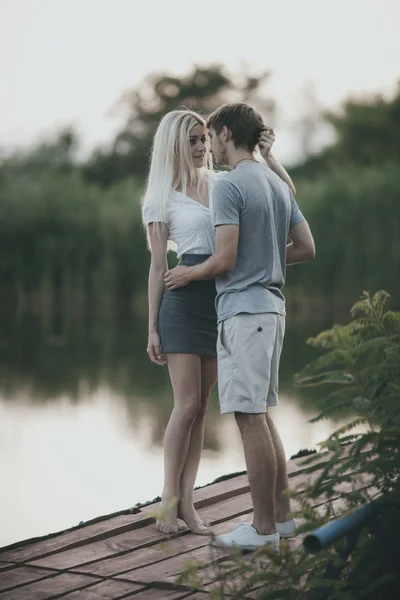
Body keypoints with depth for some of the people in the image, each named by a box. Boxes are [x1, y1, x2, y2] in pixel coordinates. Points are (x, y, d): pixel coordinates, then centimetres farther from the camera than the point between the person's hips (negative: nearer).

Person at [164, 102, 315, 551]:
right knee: (260, 415, 15)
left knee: (250, 418, -6)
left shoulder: (229, 186, -11)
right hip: (271, 307, 9)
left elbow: (225, 259, -16)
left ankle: (263, 528, -2)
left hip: (243, 311, -9)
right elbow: (306, 249, 17)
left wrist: (189, 274, 1)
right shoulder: (279, 185, 16)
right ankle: (281, 515, 19)